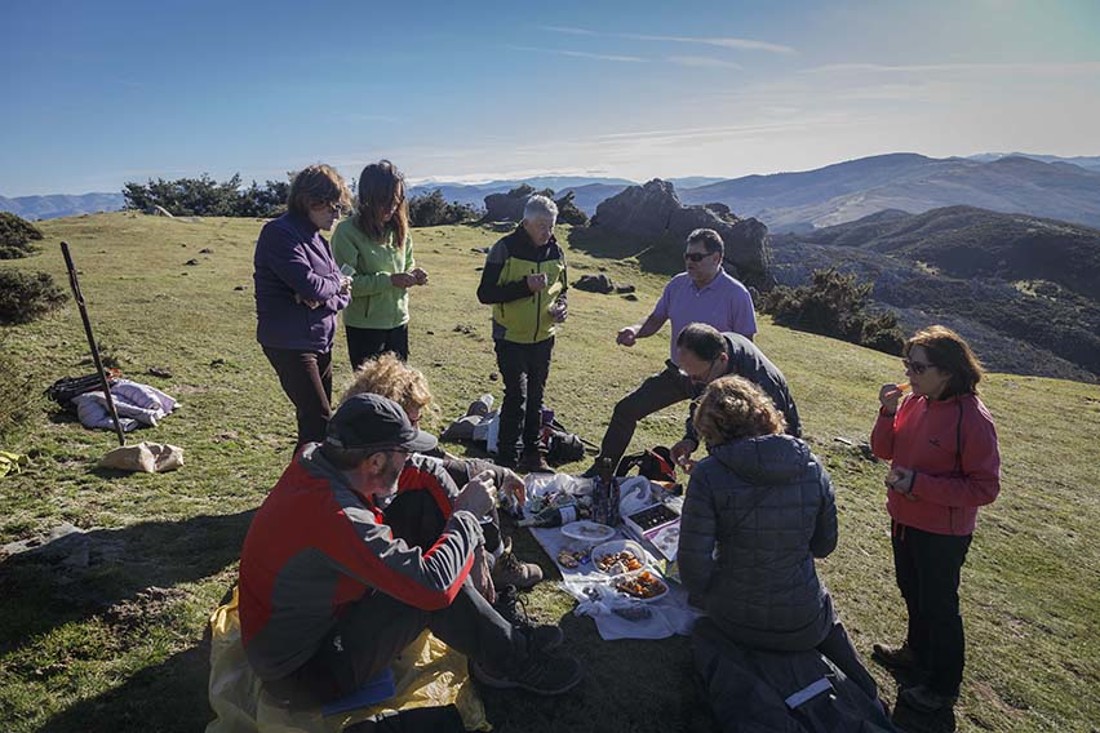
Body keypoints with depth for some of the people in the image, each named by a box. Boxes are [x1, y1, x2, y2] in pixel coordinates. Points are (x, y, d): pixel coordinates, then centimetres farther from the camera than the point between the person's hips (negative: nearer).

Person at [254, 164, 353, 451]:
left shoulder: (316, 238, 13)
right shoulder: (280, 233, -13)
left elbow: (344, 293, 9)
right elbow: (309, 284, -24)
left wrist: (323, 297, -13)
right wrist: (336, 283, -3)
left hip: (320, 341, 9)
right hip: (289, 343, -8)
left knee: (316, 420, 13)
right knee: (319, 421, -11)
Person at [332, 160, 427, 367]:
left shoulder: (399, 229, 5)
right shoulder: (347, 231, -13)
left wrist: (414, 275, -7)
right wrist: (389, 280, -24)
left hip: (398, 321, 5)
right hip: (364, 327, -5)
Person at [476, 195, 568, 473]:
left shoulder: (556, 251, 3)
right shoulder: (505, 249, -13)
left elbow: (562, 288, 16)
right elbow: (485, 294, -15)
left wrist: (562, 305, -7)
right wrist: (525, 286, -26)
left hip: (543, 337, 6)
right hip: (511, 337, -5)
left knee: (536, 396, 13)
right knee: (517, 395, -11)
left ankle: (532, 454, 27)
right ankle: (506, 459, 2)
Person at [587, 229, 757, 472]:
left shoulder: (737, 294, -15)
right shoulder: (678, 284, -1)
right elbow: (655, 321, 7)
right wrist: (635, 331, -15)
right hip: (676, 373, 5)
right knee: (625, 410, 3)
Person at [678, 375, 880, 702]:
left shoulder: (709, 474, -22)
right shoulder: (812, 467, -11)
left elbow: (694, 563, -20)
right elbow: (824, 546, 2)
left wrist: (709, 597, 2)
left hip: (736, 622, -1)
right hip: (803, 627, 2)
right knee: (829, 623, 39)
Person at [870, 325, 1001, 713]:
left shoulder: (972, 419, -25)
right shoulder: (915, 401, -6)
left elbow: (985, 488, -22)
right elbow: (885, 450, 2)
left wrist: (919, 483, -27)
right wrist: (888, 412, -14)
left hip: (942, 533, -7)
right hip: (905, 520, 7)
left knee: (938, 606, 12)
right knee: (912, 592, 27)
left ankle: (943, 686, 35)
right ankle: (918, 652, 52)